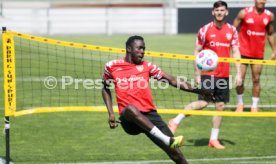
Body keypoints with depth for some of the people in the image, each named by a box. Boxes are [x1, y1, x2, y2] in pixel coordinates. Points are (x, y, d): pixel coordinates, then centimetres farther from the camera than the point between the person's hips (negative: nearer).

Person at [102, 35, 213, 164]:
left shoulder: (146, 66, 8)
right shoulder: (112, 66, 6)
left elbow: (173, 80, 5)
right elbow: (105, 89, 21)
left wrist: (198, 90, -4)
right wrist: (111, 113, 9)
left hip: (149, 114, 3)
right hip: (129, 119, -2)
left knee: (174, 151, -9)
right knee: (131, 108, -39)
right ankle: (167, 140, -47)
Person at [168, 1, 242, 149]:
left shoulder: (232, 31, 6)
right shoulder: (205, 30, -2)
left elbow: (236, 52, 7)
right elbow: (197, 52, 1)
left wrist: (238, 73, -2)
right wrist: (197, 74, -4)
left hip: (224, 74, 4)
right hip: (208, 73, -4)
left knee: (220, 106, 4)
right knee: (203, 102, -15)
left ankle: (214, 139, 12)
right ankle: (176, 121, 0)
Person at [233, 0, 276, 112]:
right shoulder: (244, 13, -6)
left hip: (258, 54, 2)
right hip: (243, 52, -2)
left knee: (256, 80, 2)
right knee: (240, 79, -1)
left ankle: (254, 106, 11)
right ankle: (240, 104, 17)